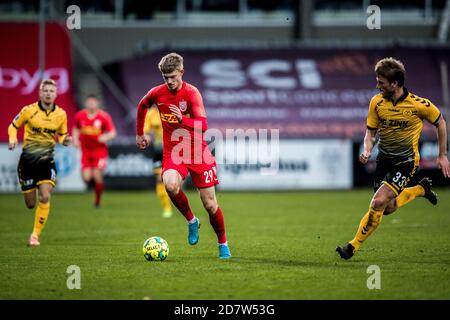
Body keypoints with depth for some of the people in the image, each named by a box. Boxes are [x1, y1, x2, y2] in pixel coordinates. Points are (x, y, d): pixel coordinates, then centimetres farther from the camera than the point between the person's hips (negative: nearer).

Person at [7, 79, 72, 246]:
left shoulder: (61, 114, 0)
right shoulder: (28, 110, -8)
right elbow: (13, 126, 6)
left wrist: (65, 140, -10)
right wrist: (12, 139, -14)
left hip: (47, 159, 1)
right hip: (28, 159, -1)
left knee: (45, 198, -19)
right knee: (30, 204, 3)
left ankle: (35, 235, -7)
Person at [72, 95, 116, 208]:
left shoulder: (104, 116, -8)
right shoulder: (80, 116, 1)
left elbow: (112, 133, -3)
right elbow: (76, 129, 19)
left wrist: (105, 137, -23)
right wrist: (75, 140, 3)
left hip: (99, 150, -2)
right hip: (86, 150, 2)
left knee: (97, 175, -10)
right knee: (86, 178, -10)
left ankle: (98, 199, 12)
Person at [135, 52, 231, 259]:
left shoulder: (192, 93, -13)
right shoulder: (157, 93, -1)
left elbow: (203, 125, -22)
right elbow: (142, 106, 22)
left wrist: (182, 119, -38)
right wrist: (140, 133, 29)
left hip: (197, 152, -2)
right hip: (173, 153, 2)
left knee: (210, 204, -2)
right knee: (170, 185, -31)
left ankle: (223, 244, 21)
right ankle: (191, 221, -5)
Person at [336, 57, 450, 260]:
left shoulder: (419, 105, -17)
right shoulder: (377, 102, -7)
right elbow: (371, 131, 5)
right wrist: (367, 151, -16)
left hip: (406, 161, -5)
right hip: (384, 159, 5)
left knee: (378, 202, -20)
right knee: (387, 209, 11)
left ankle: (354, 246, -9)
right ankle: (421, 189, 37)